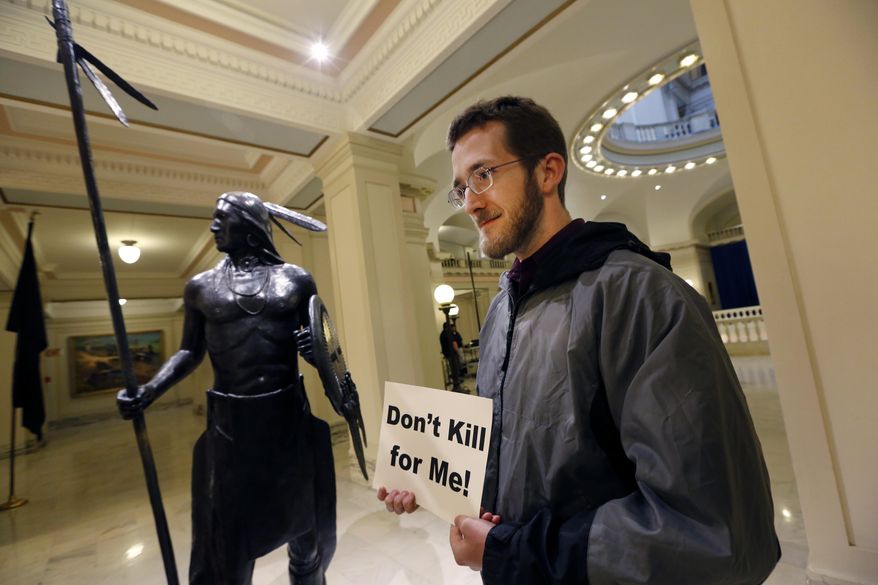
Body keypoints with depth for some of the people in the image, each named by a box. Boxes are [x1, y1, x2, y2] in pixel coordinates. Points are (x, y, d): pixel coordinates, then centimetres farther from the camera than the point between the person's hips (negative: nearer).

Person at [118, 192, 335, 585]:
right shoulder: (201, 287, 3)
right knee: (228, 539, 14)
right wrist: (147, 391, -4)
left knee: (304, 522, 21)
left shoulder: (296, 280, -1)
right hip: (229, 424, 0)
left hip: (290, 418, 0)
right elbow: (190, 352, 9)